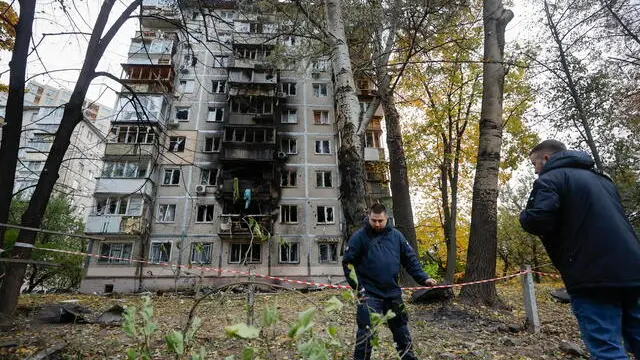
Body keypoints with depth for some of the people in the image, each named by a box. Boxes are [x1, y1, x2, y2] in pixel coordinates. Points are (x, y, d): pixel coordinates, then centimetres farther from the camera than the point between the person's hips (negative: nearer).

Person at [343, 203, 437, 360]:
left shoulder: (396, 235, 3)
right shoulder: (359, 236, -9)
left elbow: (410, 259, 8)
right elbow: (348, 263, -8)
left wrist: (423, 278, -1)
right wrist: (357, 286, -13)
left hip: (393, 293, 5)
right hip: (369, 294, -4)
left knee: (401, 329, 20)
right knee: (366, 333, -4)